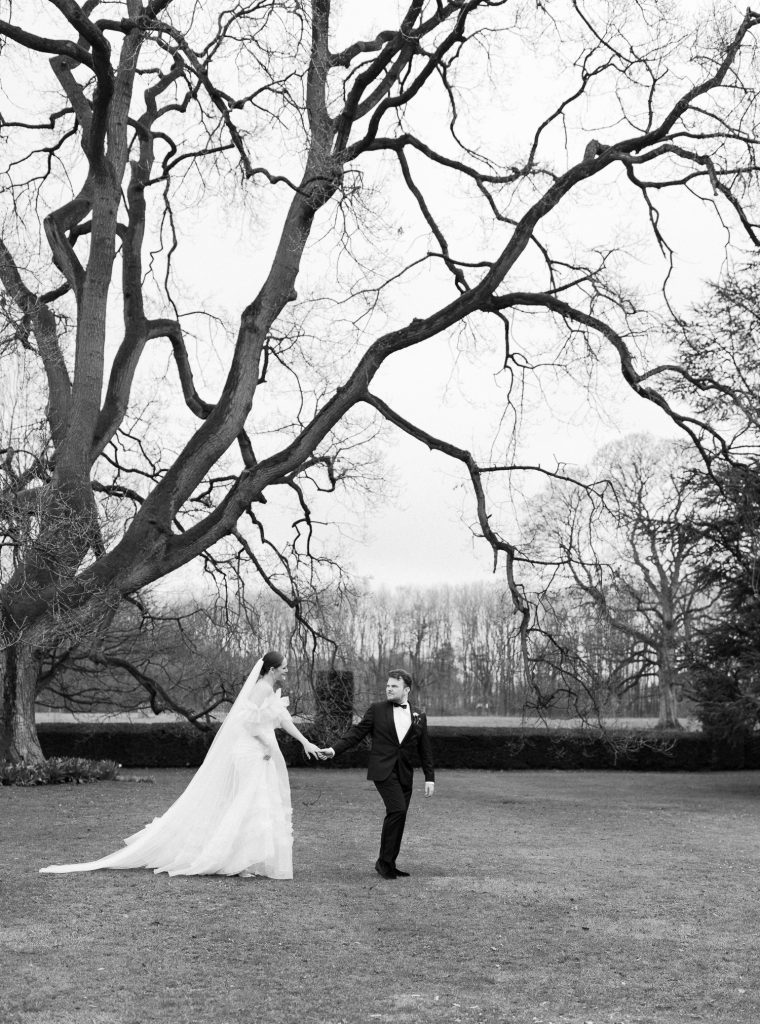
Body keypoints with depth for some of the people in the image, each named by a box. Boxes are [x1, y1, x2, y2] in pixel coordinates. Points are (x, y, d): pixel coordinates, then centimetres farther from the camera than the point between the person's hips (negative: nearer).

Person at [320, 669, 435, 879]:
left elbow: (425, 751, 14)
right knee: (397, 810, -20)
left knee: (398, 818, 3)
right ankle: (384, 861, -9)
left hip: (404, 774, 4)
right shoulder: (377, 710, 5)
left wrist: (430, 778, 10)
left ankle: (389, 865, 16)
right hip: (383, 769, -4)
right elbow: (357, 733, 4)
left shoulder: (419, 717, 11)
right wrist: (334, 749, -8)